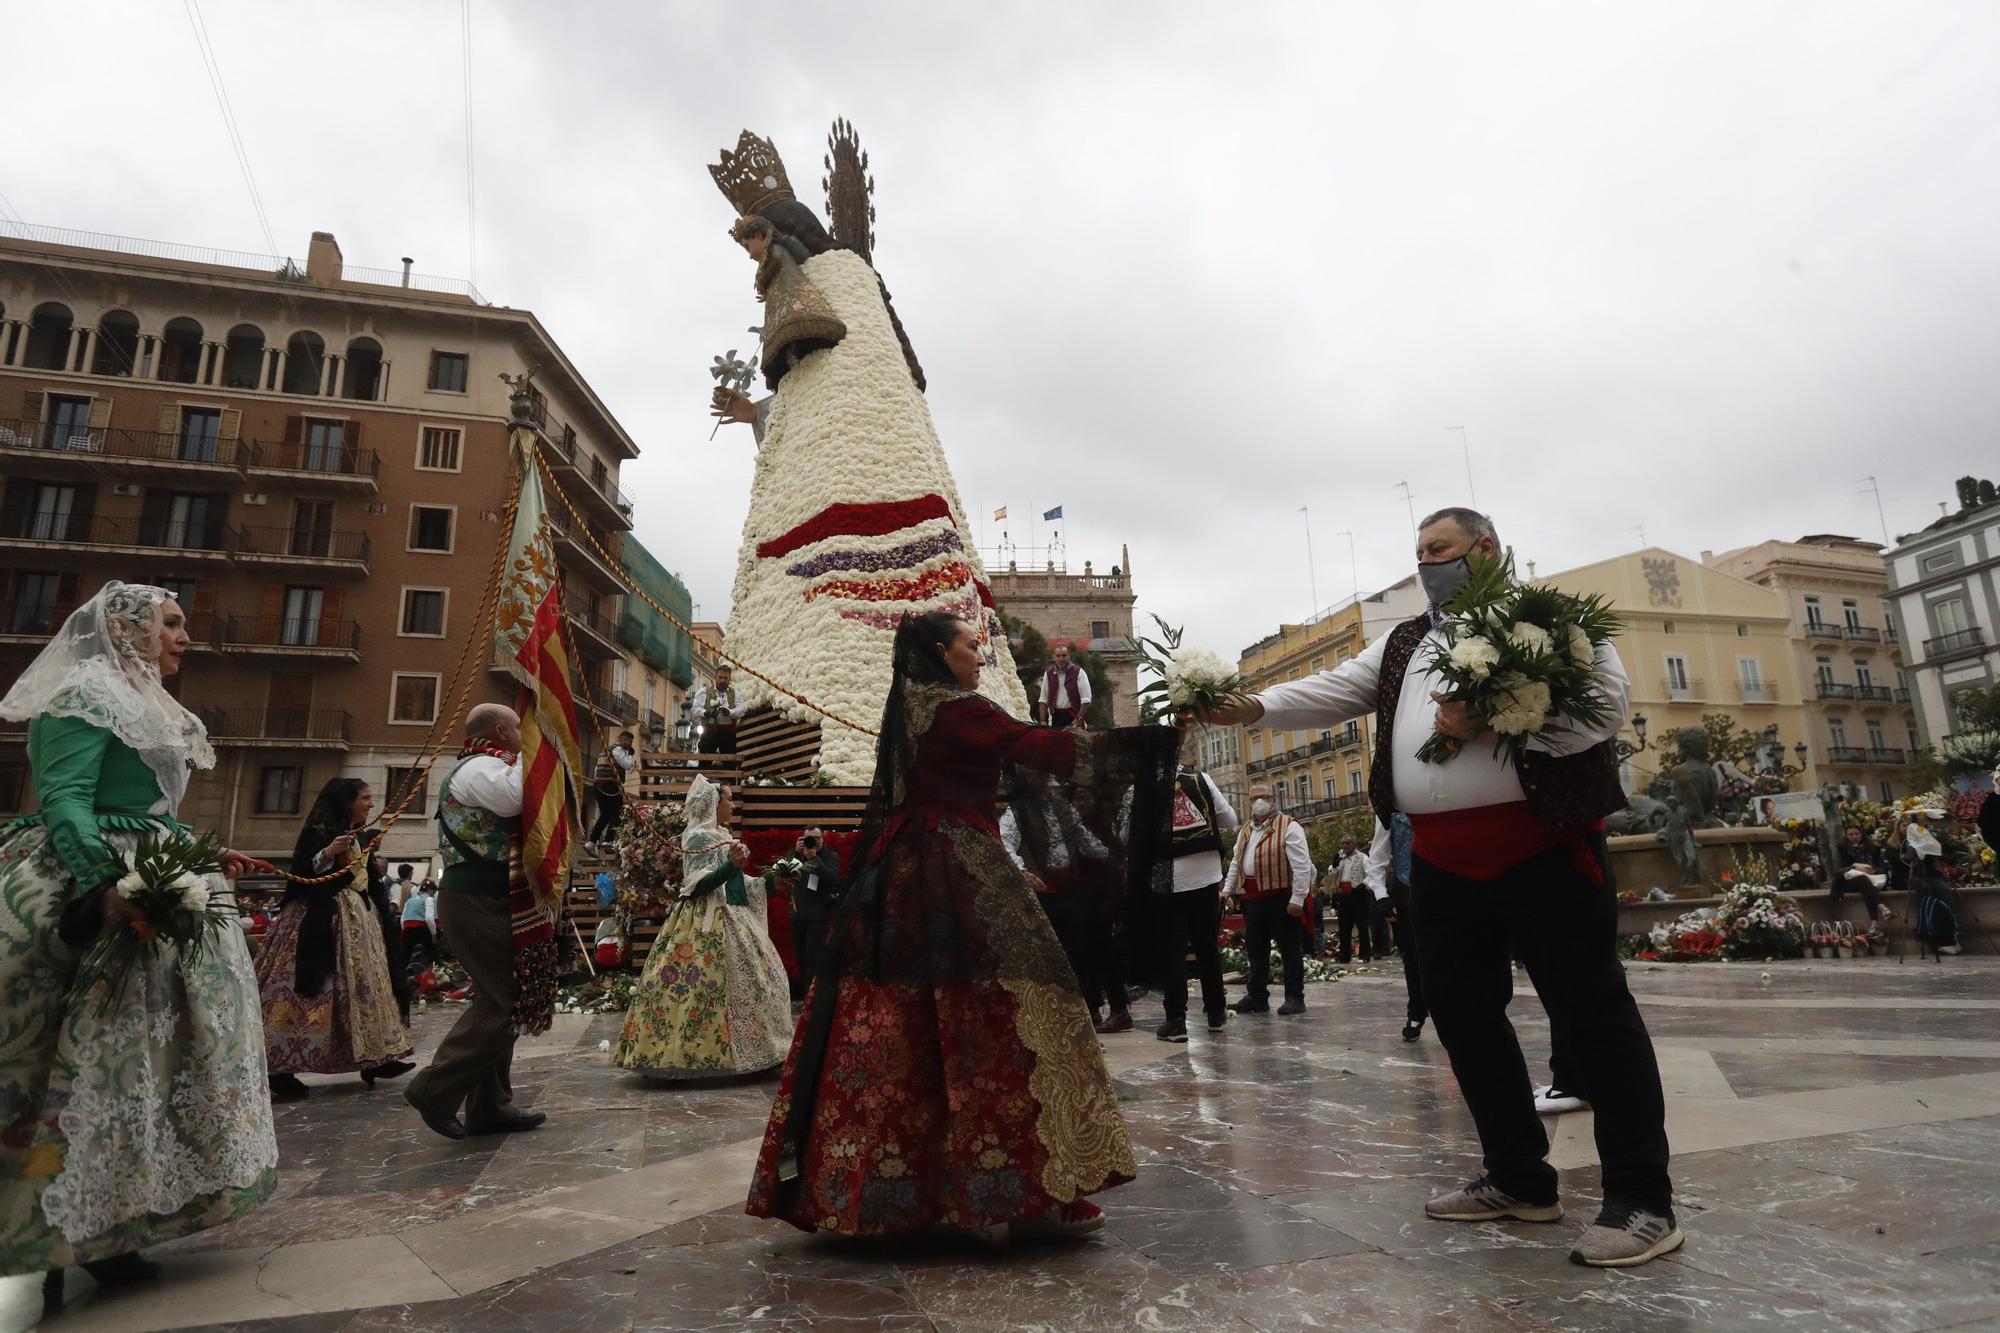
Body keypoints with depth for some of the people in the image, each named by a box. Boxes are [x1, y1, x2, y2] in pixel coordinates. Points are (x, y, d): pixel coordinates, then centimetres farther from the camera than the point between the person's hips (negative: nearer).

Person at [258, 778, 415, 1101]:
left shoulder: (364, 837, 15)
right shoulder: (317, 832, -8)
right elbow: (301, 874, -18)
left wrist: (378, 871, 7)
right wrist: (328, 853, -29)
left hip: (360, 917, 9)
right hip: (324, 919, -9)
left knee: (365, 986, 10)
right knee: (312, 991, -12)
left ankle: (373, 1059, 16)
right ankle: (280, 1070, -7)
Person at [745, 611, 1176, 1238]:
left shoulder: (906, 711, 17)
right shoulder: (957, 709, -10)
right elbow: (1040, 746, -13)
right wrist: (1142, 743, -7)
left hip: (899, 879, 9)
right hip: (961, 877, -9)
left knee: (894, 1032, 11)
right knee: (995, 1025, -5)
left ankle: (862, 1188, 19)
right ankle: (1028, 1191, 0)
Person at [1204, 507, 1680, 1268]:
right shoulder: (1402, 645, 18)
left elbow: (1608, 702, -11)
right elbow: (1331, 694, 10)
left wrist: (1491, 721, -21)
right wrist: (1252, 707, -5)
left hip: (1540, 849, -6)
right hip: (1442, 862, 7)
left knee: (1592, 1015, -1)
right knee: (1464, 1016, 12)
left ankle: (1642, 1200, 12)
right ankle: (1520, 1180, 27)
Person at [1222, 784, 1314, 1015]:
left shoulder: (1288, 827, -7)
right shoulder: (1245, 831, 17)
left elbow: (1301, 864, -13)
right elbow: (1235, 863, 22)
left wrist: (1297, 898, -17)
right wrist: (1227, 890, 12)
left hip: (1281, 896, -7)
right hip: (1252, 897, 7)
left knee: (1289, 948, 2)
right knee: (1256, 950, 12)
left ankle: (1295, 998, 9)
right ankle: (1256, 997, 20)